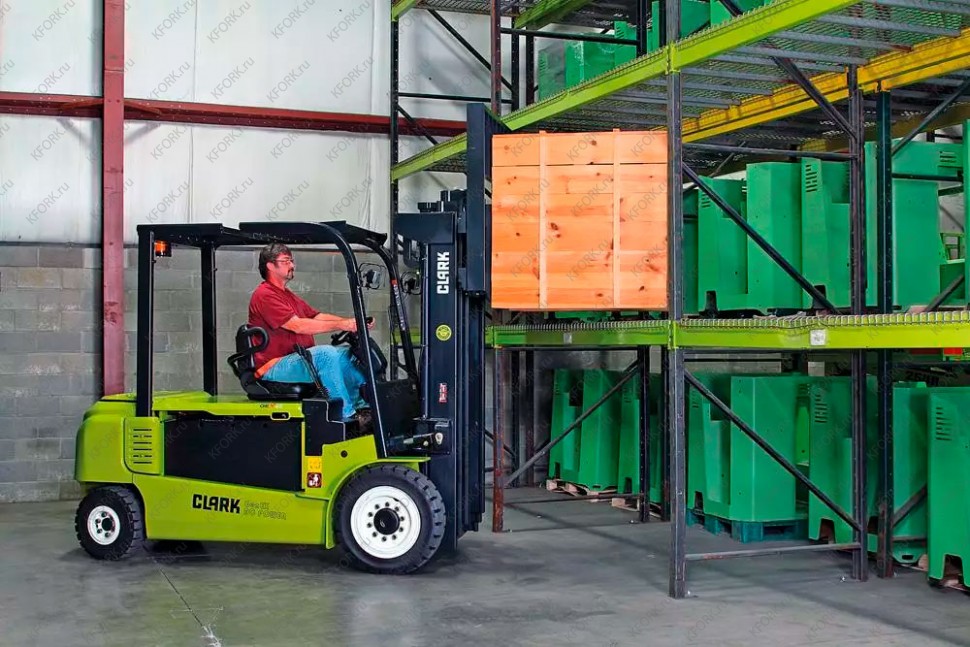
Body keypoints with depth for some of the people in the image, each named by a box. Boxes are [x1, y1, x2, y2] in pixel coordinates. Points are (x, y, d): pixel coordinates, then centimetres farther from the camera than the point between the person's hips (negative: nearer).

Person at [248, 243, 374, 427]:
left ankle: (362, 405, -9)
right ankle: (346, 415, -29)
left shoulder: (288, 295, 24)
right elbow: (298, 326, -20)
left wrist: (354, 322, -3)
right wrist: (341, 325, -24)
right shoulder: (264, 295, -10)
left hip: (298, 359, 10)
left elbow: (317, 316, 13)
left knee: (348, 353, 0)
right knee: (326, 353, -30)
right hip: (274, 368, -10)